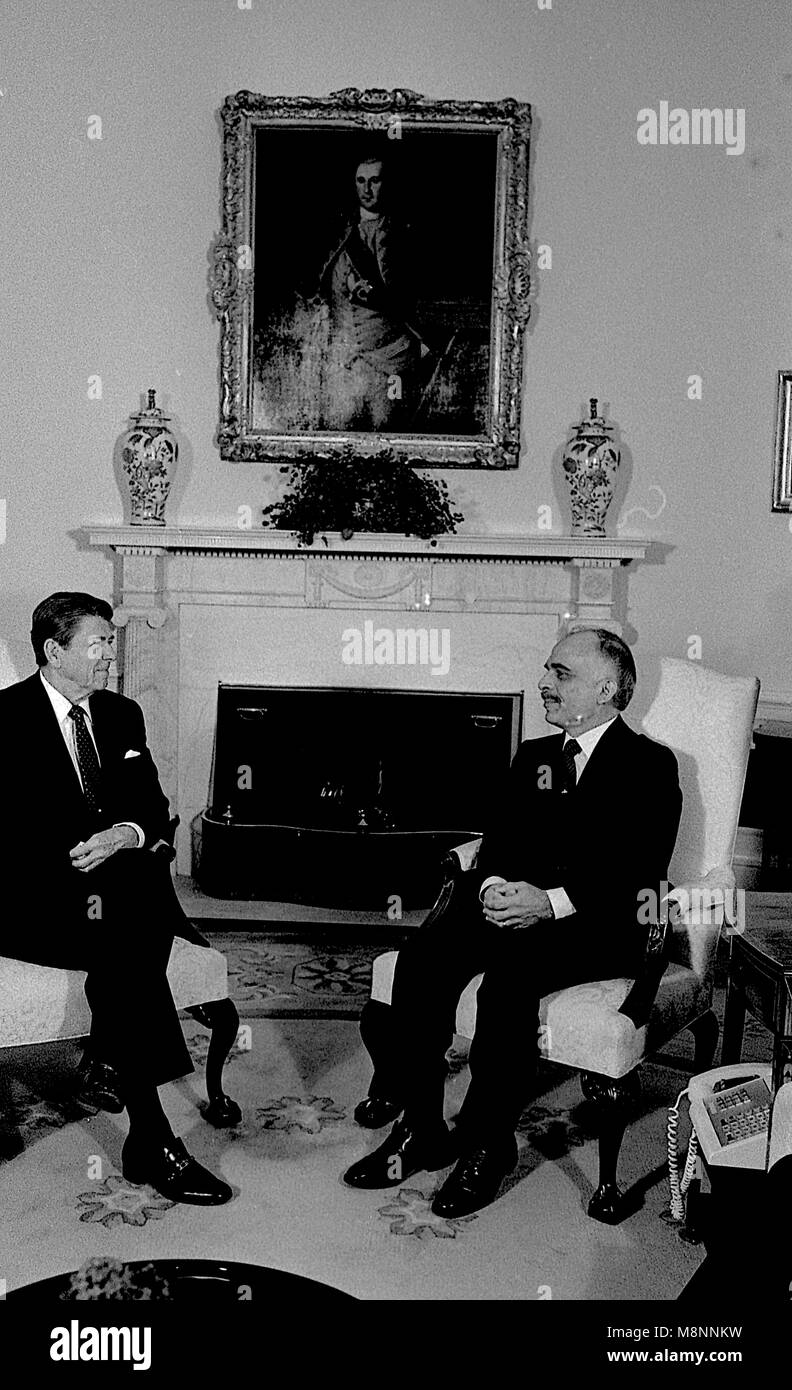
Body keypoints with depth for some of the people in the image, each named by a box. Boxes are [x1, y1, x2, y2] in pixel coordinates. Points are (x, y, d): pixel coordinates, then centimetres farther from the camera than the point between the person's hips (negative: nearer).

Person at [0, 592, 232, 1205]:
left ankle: (105, 1062, -14)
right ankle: (151, 1142, -30)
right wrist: (78, 893, -21)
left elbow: (155, 805, 12)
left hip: (118, 878, 5)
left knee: (147, 908, -29)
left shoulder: (121, 714, 16)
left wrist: (128, 833, -13)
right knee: (122, 944, -31)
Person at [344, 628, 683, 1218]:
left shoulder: (649, 764, 2)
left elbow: (642, 870, -10)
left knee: (508, 977, -34)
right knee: (423, 958, -22)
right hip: (514, 904, 6)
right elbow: (499, 841, 15)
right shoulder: (534, 755, 23)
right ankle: (421, 1128, -12)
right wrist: (492, 885, -9)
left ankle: (488, 1143, -18)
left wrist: (552, 902, -22)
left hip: (599, 926, -5)